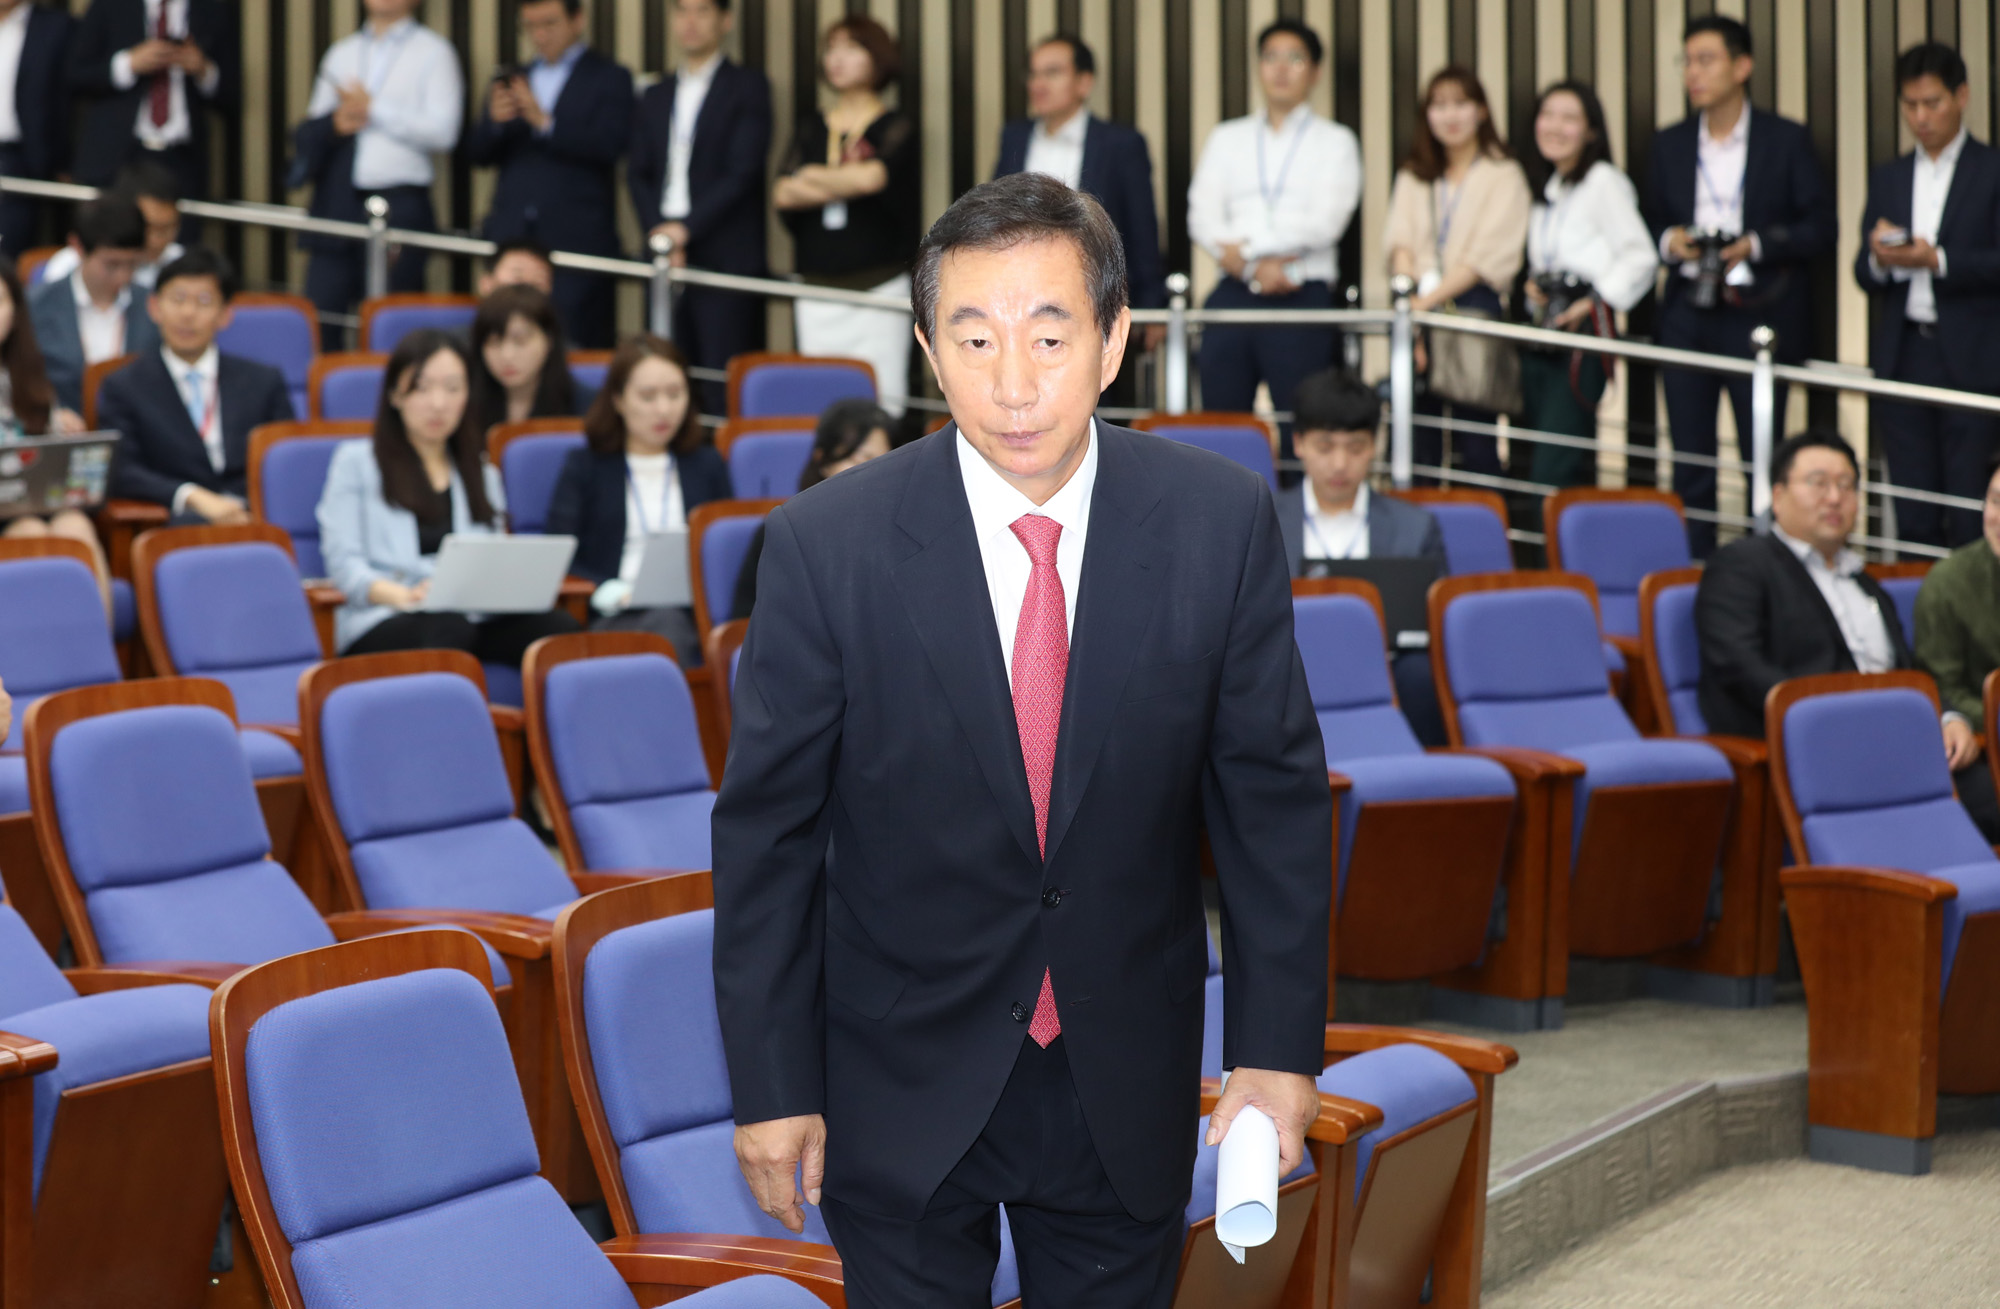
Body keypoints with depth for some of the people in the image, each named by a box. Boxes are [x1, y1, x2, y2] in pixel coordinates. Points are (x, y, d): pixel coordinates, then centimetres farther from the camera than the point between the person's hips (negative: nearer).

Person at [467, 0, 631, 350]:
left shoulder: (609, 78, 4)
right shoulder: (509, 81, 19)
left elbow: (609, 145, -11)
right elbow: (478, 154, 12)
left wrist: (545, 122, -23)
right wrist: (494, 121, -10)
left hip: (576, 239, -5)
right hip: (512, 237, 5)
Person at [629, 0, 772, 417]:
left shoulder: (748, 87, 1)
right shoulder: (656, 96, 19)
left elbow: (744, 171, -8)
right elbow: (637, 174, 13)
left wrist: (687, 228, -14)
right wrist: (658, 230, -5)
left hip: (726, 258, -5)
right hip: (668, 256, 5)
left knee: (724, 390, -11)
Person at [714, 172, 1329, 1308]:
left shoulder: (1221, 521, -10)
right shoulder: (827, 544, -15)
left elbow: (1274, 795, -1)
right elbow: (767, 832, -7)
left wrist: (1281, 1046, -2)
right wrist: (772, 1087, -6)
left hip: (1125, 1087, 2)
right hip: (904, 1090, -1)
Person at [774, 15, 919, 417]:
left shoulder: (895, 128, 2)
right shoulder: (812, 128, 15)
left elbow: (872, 177, -18)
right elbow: (783, 194, 1)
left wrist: (816, 177, -1)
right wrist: (846, 183, -7)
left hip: (878, 290, -4)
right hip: (817, 291, 4)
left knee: (878, 405, -10)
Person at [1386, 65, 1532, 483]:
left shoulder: (1504, 175, 5)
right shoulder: (1413, 178, 19)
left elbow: (1488, 254, -6)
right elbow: (1400, 243, 4)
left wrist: (1432, 298, -14)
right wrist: (1410, 299, -13)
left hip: (1475, 306, -4)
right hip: (1421, 309, 4)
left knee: (1475, 441, -7)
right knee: (1418, 439, 0)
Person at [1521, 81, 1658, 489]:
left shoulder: (1603, 181, -6)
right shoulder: (1544, 188, 18)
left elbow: (1641, 257, -13)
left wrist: (1593, 302, -14)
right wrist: (1531, 288, 5)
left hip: (1582, 333, -8)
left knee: (1554, 470, -17)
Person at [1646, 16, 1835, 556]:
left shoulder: (1787, 140, 1)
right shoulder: (1669, 144, 12)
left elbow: (1821, 227, -1)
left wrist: (1756, 244, -15)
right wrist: (1669, 241, -8)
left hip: (1758, 315, -3)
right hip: (1687, 315, 3)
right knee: (1689, 457, 2)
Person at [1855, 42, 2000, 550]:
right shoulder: (1887, 179, 17)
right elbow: (1863, 275, 12)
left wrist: (1937, 260, -19)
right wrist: (1879, 260, -10)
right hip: (1902, 354, 4)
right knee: (1913, 515, 3)